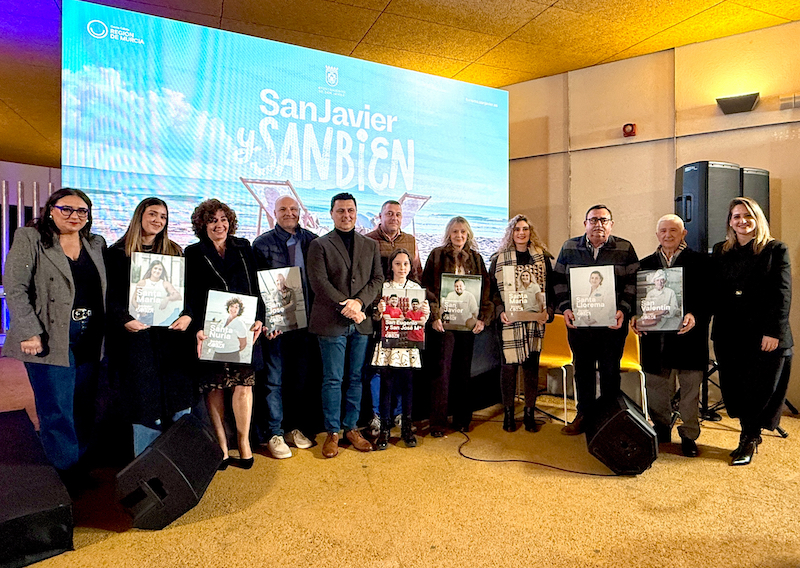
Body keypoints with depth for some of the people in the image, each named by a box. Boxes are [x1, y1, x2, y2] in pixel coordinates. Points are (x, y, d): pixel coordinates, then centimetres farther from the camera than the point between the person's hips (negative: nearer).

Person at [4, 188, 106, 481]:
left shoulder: (96, 244, 12)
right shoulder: (29, 239, -2)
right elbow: (15, 289, -8)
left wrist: (104, 331, 7)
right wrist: (30, 332, -15)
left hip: (89, 340, 5)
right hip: (50, 338, -5)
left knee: (85, 405, 12)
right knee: (57, 410, 1)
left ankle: (83, 463, 25)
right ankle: (67, 472, 15)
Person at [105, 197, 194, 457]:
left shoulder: (175, 252, 14)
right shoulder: (118, 252, 7)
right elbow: (110, 295, 1)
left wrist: (187, 315, -7)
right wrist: (124, 319, -16)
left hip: (173, 334, 2)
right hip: (137, 335, -2)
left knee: (180, 399, 2)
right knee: (145, 399, 0)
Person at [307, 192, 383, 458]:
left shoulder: (370, 245, 14)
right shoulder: (319, 245, 2)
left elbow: (377, 278, 6)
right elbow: (319, 282, -8)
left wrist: (359, 302, -12)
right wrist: (346, 306, -15)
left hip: (362, 322, 4)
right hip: (331, 323, -3)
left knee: (356, 378, 10)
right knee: (333, 380, 3)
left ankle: (351, 427, 24)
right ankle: (332, 433, 16)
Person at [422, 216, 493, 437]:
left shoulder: (476, 258, 13)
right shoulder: (437, 255, 3)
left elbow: (485, 289, 11)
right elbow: (427, 287, -2)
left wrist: (483, 317, 0)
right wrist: (434, 316, -12)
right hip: (444, 320, -3)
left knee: (463, 371, 10)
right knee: (442, 369, -3)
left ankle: (462, 419, 21)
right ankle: (438, 423, 6)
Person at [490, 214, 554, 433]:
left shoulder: (542, 257, 9)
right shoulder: (499, 258, 5)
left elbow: (551, 287, 8)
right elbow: (493, 290, 2)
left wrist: (548, 311, -7)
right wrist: (500, 311, -12)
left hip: (535, 319, 2)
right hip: (509, 320, -1)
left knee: (532, 365, 6)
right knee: (509, 365, 2)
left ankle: (529, 413, 17)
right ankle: (508, 413, 15)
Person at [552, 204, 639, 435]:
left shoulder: (625, 249, 4)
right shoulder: (569, 248, 8)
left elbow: (633, 282, 1)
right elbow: (558, 281, 7)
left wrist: (623, 310, -12)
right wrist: (565, 308, -5)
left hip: (613, 323, -1)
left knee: (610, 371, 7)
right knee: (582, 370, 10)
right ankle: (583, 415, 24)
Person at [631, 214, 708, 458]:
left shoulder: (700, 261, 4)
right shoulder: (645, 264, 13)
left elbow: (708, 296, -3)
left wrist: (696, 316, -20)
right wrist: (635, 317, -7)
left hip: (689, 335, -2)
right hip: (655, 337, 3)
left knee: (690, 388, 6)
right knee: (656, 389, 10)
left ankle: (689, 436, 21)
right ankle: (661, 431, 27)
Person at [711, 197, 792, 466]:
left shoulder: (775, 250, 1)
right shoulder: (720, 252, 12)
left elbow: (782, 294, -6)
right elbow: (713, 292, 9)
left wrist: (773, 331, -14)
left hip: (765, 335, -3)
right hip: (729, 334, 4)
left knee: (759, 390, 3)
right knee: (735, 390, 8)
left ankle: (748, 440, 17)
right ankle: (752, 436, 24)